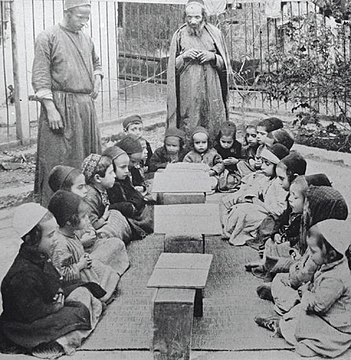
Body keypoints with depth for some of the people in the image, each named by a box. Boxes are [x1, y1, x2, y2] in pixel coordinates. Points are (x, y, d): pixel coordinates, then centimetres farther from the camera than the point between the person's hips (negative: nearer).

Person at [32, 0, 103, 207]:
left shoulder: (86, 39, 14)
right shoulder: (48, 38, -7)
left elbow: (96, 63, 32)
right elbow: (40, 77, -11)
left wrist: (97, 80, 10)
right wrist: (51, 108, -18)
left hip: (86, 105, 7)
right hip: (60, 106, -7)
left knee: (90, 157, 10)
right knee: (59, 160, -4)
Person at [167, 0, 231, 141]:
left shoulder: (214, 33, 7)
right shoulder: (180, 35, 6)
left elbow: (225, 63, 12)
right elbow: (173, 66, 10)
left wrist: (213, 57, -8)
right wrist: (184, 56, -9)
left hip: (211, 89, 1)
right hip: (188, 91, -1)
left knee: (214, 126, 0)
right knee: (189, 127, -2)